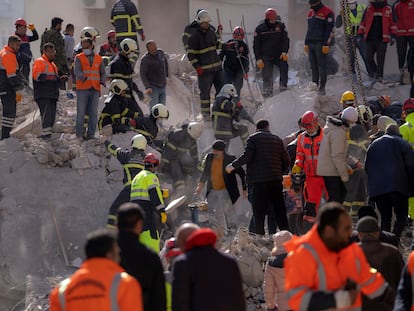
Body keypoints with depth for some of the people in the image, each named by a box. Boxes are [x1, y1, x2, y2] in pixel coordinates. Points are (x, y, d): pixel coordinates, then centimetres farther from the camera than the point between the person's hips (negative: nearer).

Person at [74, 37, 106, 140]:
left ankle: (91, 134, 6)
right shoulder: (79, 58, 5)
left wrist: (102, 82, -4)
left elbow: (102, 73, 16)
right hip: (82, 88, -3)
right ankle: (79, 134, 1)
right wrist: (83, 77, -30)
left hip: (95, 89, 3)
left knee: (93, 113, 1)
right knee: (81, 112, -4)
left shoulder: (98, 59, 14)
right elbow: (77, 71, -9)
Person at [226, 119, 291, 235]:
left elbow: (246, 157, -11)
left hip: (259, 180, -4)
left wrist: (233, 166, 2)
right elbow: (286, 160, 11)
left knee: (259, 213, -2)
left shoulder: (253, 138, 1)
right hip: (276, 180, 4)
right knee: (279, 211, 8)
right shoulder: (277, 139, 14)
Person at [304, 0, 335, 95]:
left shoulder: (327, 12, -7)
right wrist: (306, 43, 17)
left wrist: (326, 44, -17)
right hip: (311, 43, 7)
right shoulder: (311, 13, 17)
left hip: (321, 44, -7)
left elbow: (329, 30, -12)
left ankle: (322, 88, -3)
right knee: (313, 67, 7)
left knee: (321, 66, -6)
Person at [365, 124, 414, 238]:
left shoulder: (373, 144, 21)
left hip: (377, 187, 5)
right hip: (397, 186, -5)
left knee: (385, 217, 13)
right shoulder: (401, 143, 5)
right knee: (401, 215, 2)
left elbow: (366, 167, 22)